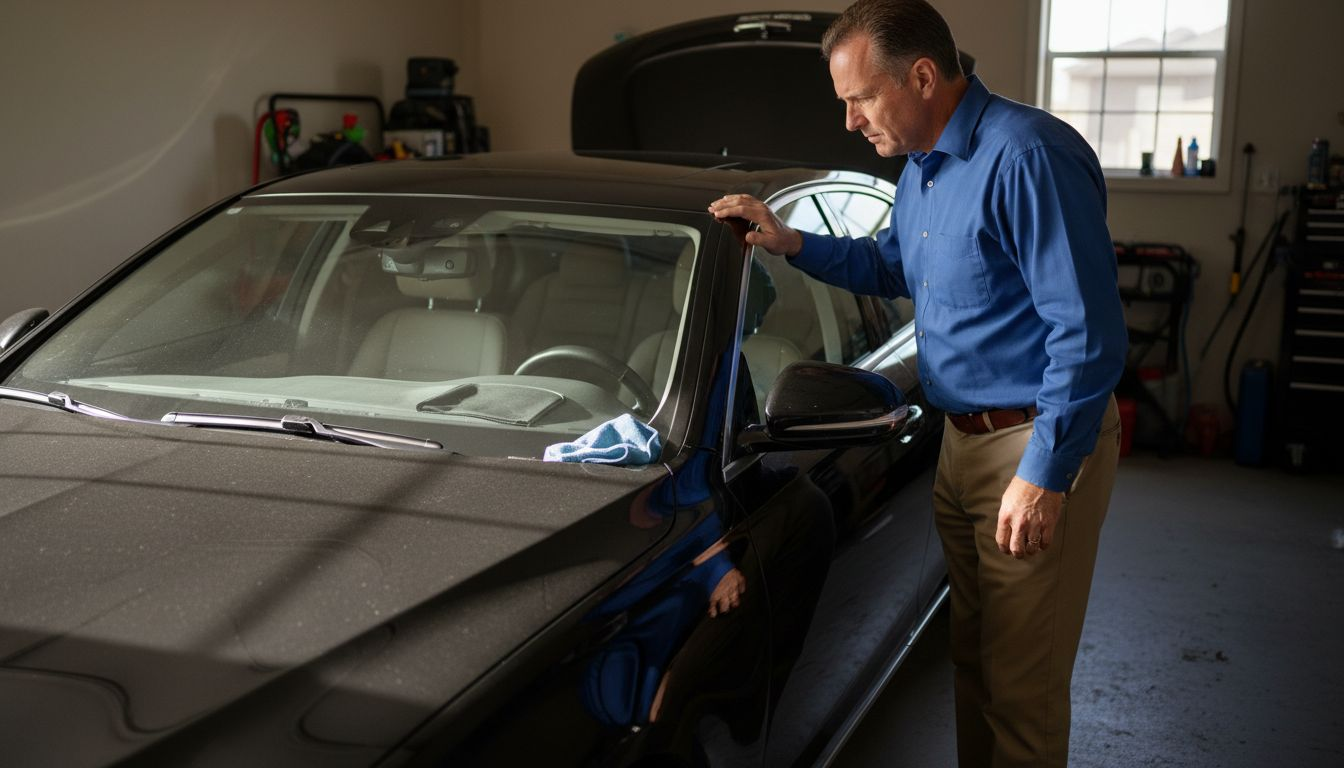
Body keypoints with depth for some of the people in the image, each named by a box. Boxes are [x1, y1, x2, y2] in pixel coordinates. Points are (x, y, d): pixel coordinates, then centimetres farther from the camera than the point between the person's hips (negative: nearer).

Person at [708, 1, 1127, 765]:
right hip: (963, 438, 9)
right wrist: (790, 242, 12)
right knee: (967, 657, 18)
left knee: (1021, 686, 1)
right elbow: (892, 266, 28)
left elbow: (1089, 330, -23)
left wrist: (1044, 474, -22)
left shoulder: (1026, 157, -21)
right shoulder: (923, 167, 10)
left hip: (1040, 447, -9)